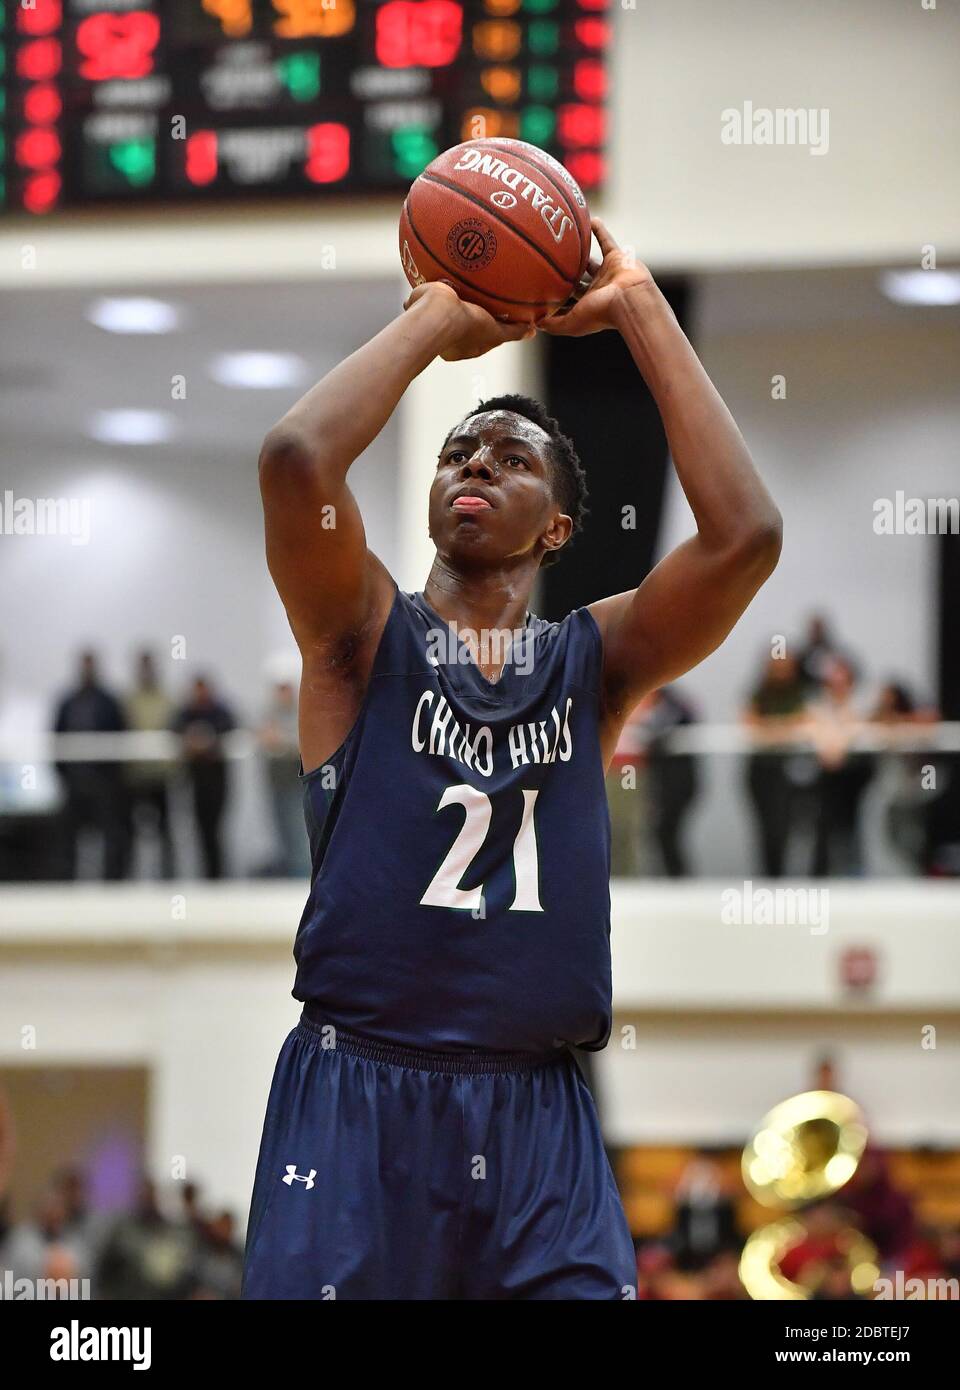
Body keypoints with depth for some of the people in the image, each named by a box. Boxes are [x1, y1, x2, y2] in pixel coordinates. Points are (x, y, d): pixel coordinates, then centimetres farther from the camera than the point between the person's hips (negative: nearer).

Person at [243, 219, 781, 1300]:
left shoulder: (598, 660, 11)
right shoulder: (366, 638, 6)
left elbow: (743, 534, -5)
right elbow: (296, 458, -13)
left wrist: (638, 309, -1)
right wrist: (438, 320, -1)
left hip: (539, 1123, 2)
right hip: (356, 1098, -2)